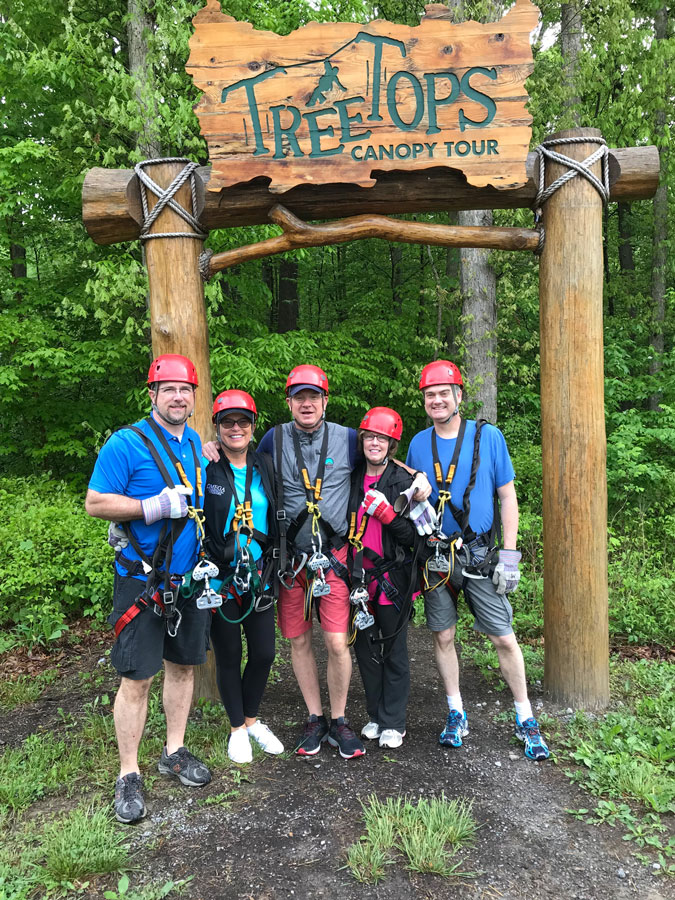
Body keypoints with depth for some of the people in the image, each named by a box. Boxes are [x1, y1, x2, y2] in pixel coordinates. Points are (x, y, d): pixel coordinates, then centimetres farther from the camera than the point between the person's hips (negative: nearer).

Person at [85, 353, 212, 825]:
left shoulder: (197, 444, 9)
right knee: (137, 676, 0)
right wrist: (155, 507, -22)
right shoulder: (126, 443, -11)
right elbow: (95, 502, -14)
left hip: (189, 577, 6)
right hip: (142, 579, -6)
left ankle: (174, 751, 32)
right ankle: (129, 775, 16)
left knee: (184, 664, 15)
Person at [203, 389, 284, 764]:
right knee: (228, 656, 10)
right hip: (221, 579, -4)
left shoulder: (265, 466, 6)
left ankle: (252, 720, 35)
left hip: (259, 578, 4)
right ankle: (238, 729, 30)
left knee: (264, 654, 10)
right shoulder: (206, 469, -9)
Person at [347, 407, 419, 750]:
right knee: (365, 648, 12)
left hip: (393, 577, -4)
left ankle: (393, 722, 18)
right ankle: (375, 715, 28)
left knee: (393, 651, 5)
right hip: (359, 578, 4)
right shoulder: (352, 479, 6)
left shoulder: (404, 481, -5)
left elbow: (414, 535, -8)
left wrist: (387, 513, -21)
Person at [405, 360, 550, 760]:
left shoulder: (489, 437, -2)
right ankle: (456, 714, 26)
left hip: (480, 554, -2)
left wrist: (509, 555, -5)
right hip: (435, 556, 2)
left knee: (504, 638, 0)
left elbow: (507, 498, -1)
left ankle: (526, 720, 18)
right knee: (444, 636, 9)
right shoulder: (418, 443, 5)